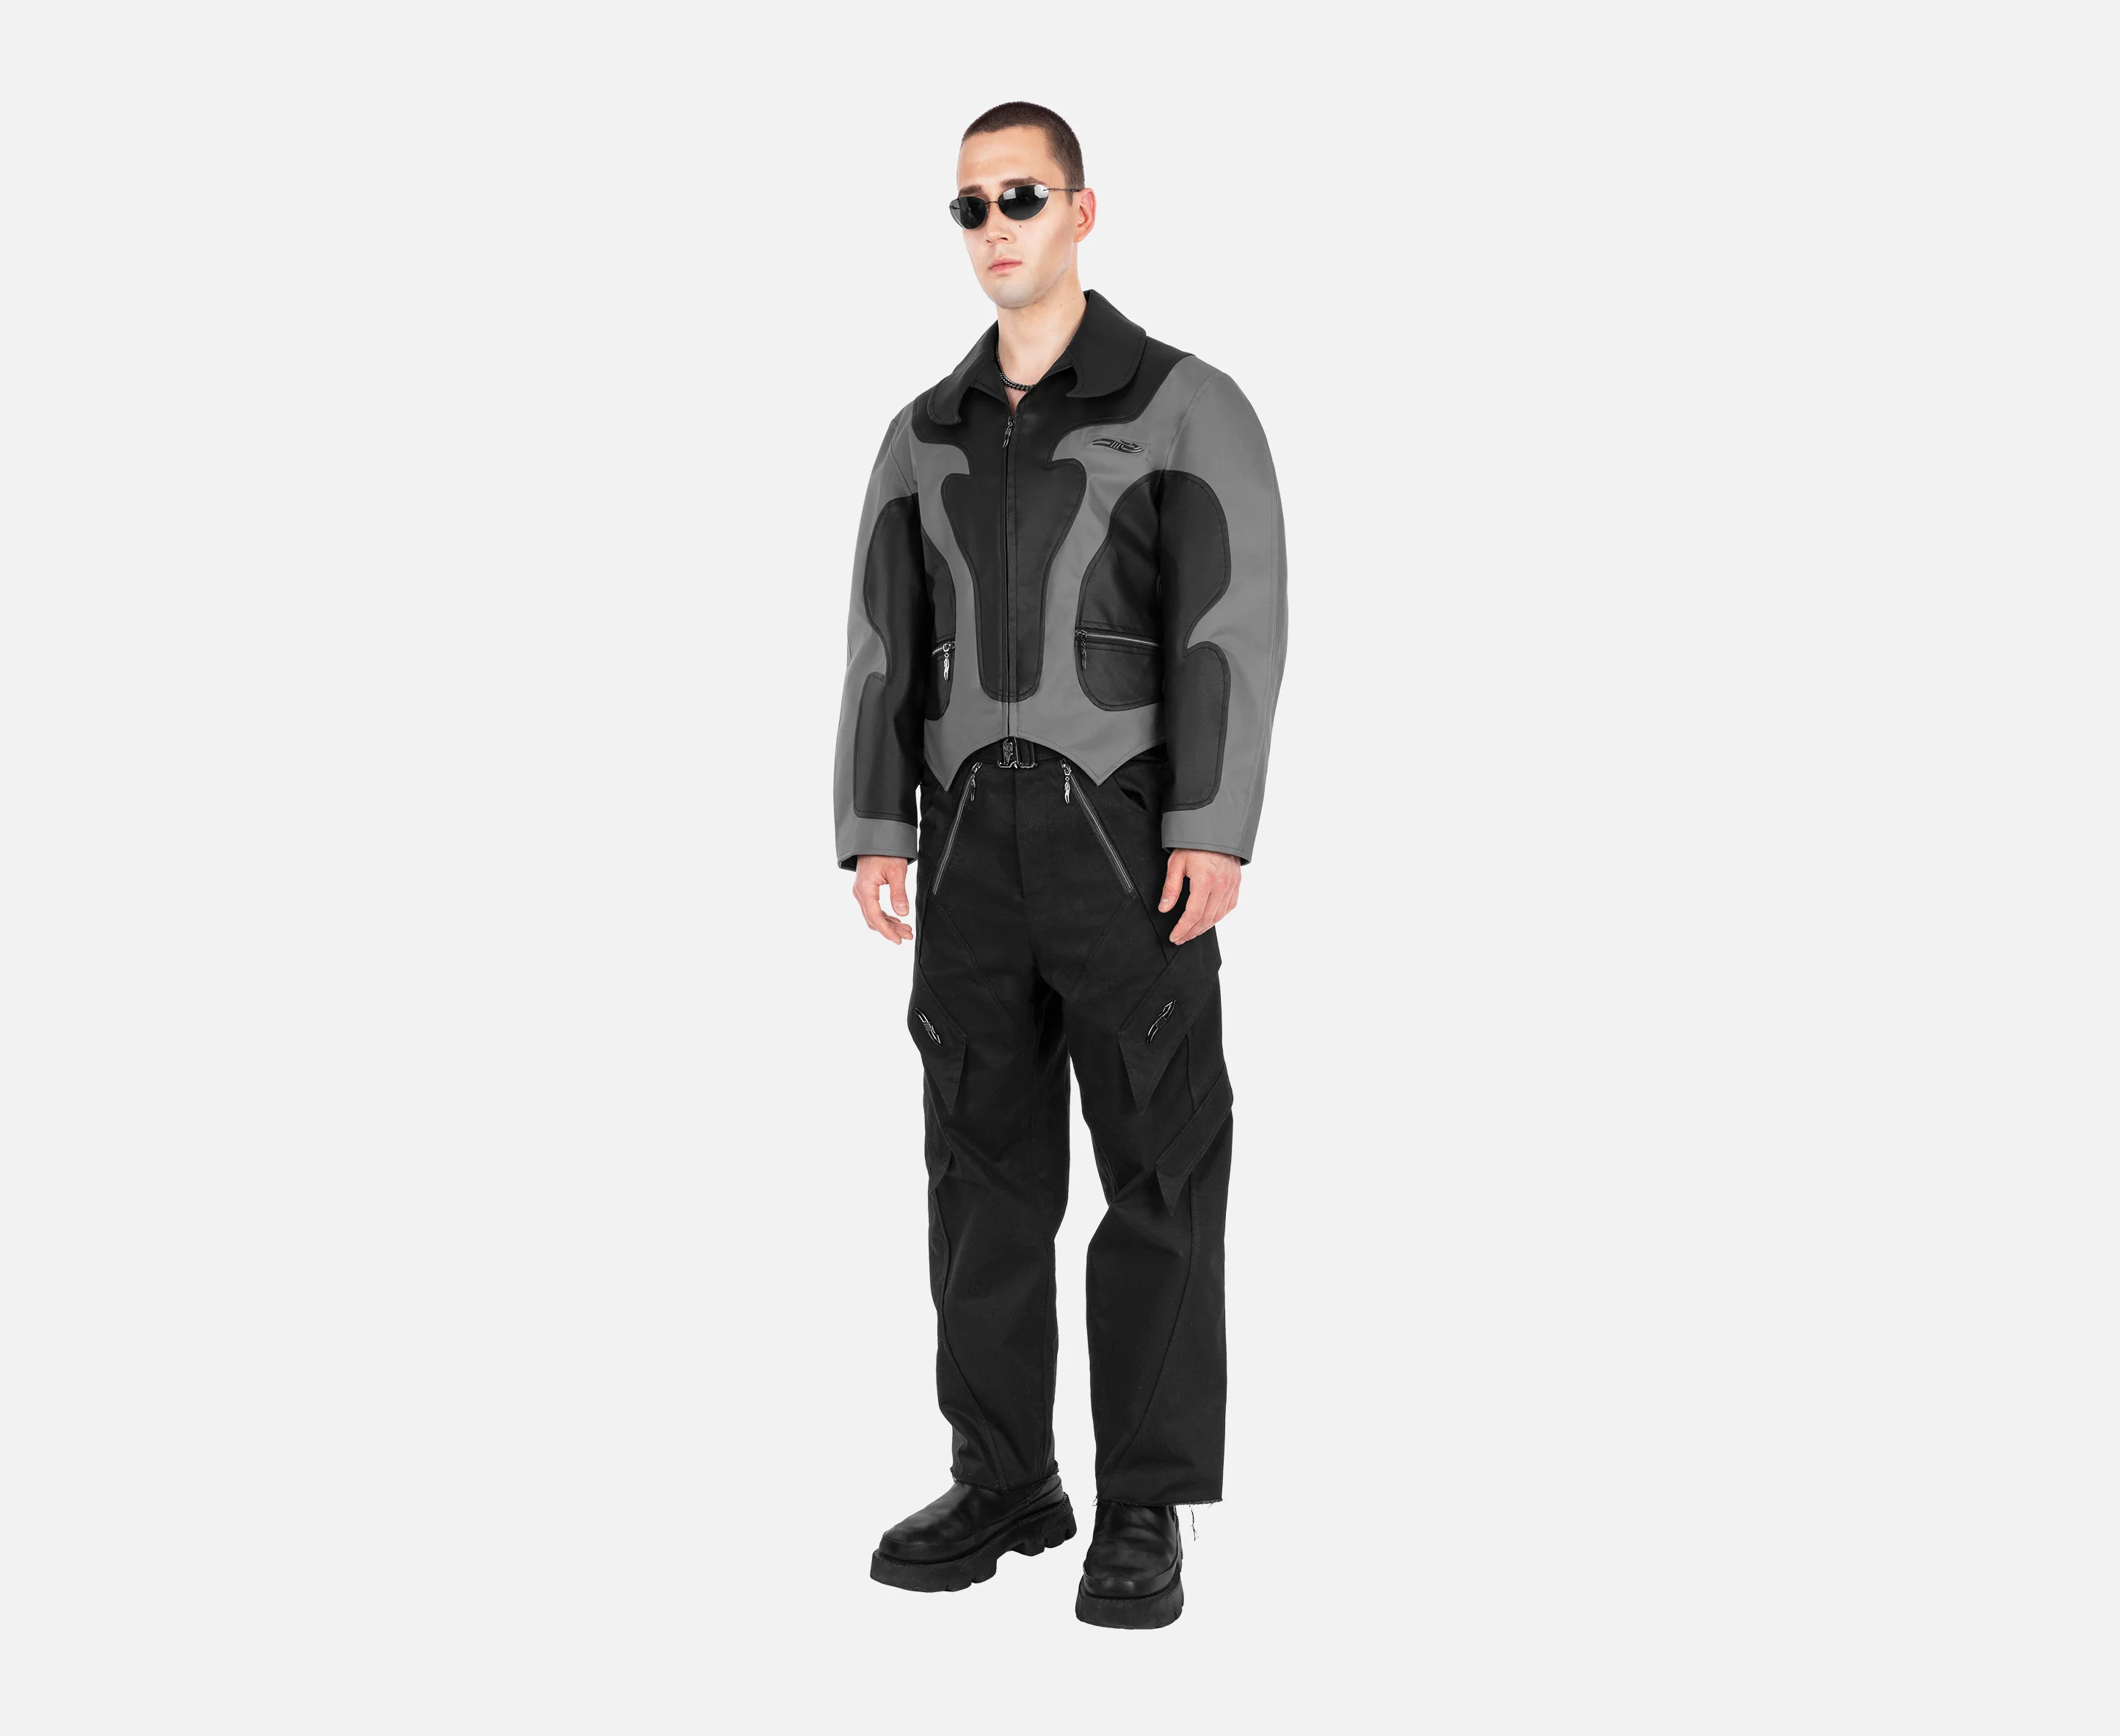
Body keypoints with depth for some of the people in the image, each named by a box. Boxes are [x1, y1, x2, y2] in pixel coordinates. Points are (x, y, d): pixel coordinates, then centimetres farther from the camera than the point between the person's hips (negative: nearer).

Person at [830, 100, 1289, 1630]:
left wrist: (1217, 833, -19)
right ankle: (1004, 1483, 16)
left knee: (1159, 1174, -4)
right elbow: (884, 646, 11)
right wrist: (875, 834, -1)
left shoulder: (1191, 405, 0)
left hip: (1130, 834, -4)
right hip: (976, 841, 5)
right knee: (986, 1171, 5)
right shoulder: (927, 436, 15)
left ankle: (1145, 1514, 4)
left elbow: (1238, 625, -9)